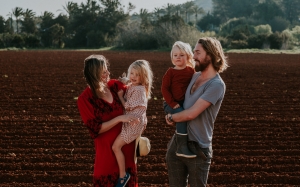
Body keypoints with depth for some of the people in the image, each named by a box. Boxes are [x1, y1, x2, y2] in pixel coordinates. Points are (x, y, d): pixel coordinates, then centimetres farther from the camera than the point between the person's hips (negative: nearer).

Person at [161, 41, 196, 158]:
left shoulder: (191, 71, 5)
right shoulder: (171, 72, -7)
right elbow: (164, 89, -10)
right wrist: (172, 103, -18)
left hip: (185, 103, 6)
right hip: (171, 104, -6)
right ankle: (181, 148, -25)